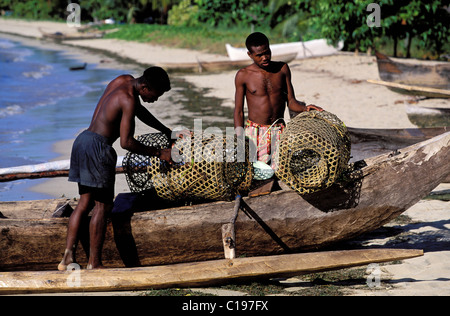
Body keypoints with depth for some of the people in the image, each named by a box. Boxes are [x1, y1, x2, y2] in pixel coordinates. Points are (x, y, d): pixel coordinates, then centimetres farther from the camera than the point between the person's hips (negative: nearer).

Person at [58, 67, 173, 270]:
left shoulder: (123, 81, 13)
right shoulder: (129, 100, -15)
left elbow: (140, 111, 29)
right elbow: (126, 142, -19)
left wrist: (166, 131, 29)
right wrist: (158, 153, -11)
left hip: (83, 140, 9)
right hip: (97, 147, -9)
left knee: (85, 203, 10)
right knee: (102, 206, -1)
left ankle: (68, 257, 5)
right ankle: (94, 263, 3)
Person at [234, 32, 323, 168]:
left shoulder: (282, 69, 6)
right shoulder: (243, 75, -1)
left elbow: (291, 101, 8)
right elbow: (238, 112, 2)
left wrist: (305, 108, -14)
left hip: (279, 131, 2)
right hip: (254, 132, -2)